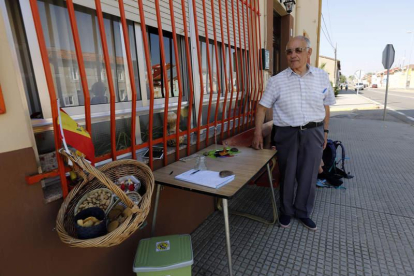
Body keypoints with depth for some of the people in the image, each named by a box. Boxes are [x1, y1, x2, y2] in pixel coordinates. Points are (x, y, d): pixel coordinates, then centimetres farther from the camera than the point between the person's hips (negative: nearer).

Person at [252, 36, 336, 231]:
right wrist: (258, 133, -7)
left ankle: (303, 212, 33)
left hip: (313, 133, 2)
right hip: (287, 134, -2)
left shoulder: (322, 77, 4)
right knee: (287, 175, 10)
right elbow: (262, 107, -1)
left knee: (308, 176, 11)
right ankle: (286, 211, 31)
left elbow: (326, 106, 12)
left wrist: (325, 131, 11)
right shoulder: (277, 80, -4)